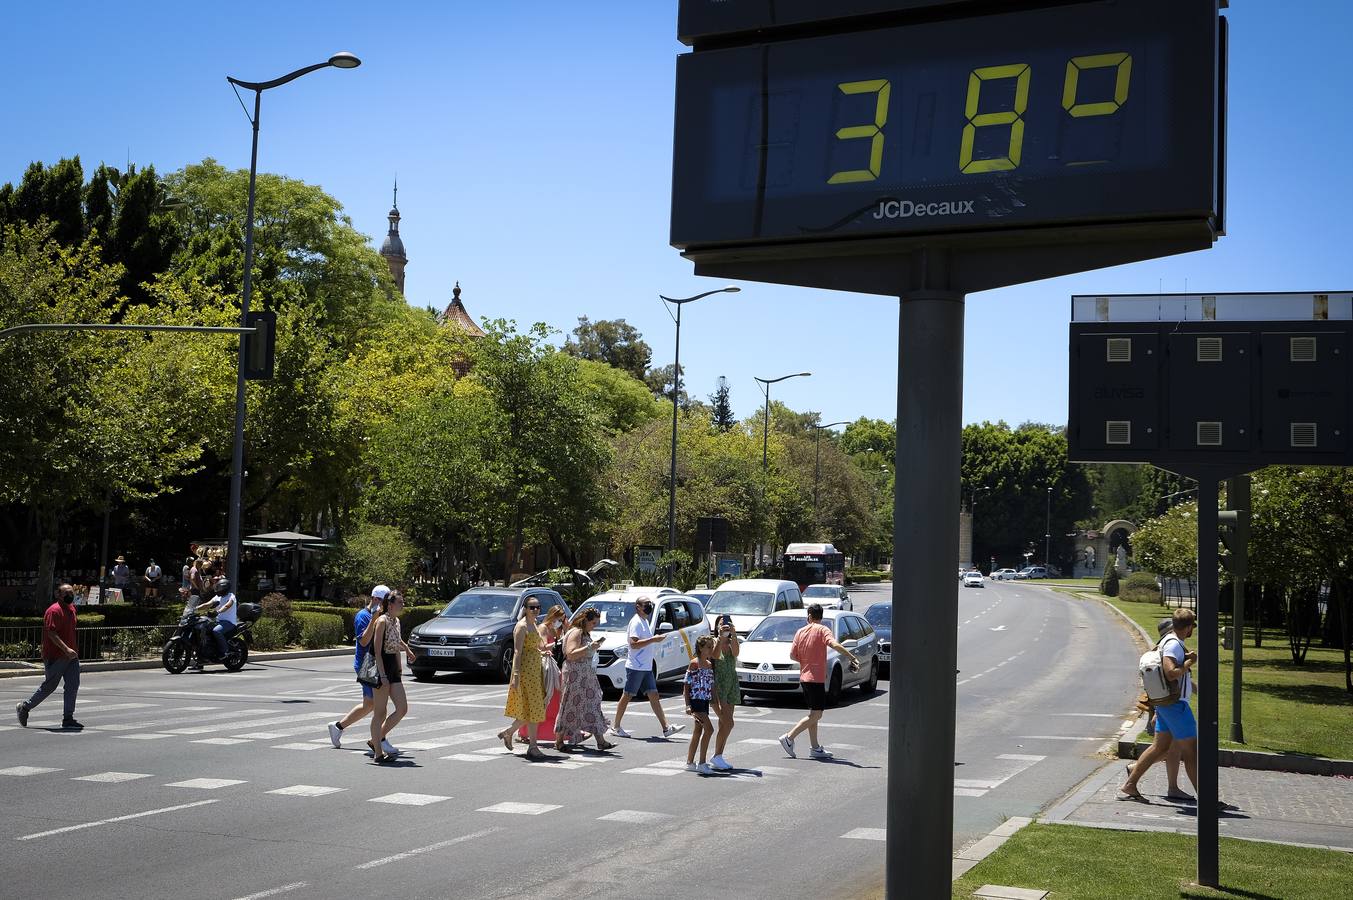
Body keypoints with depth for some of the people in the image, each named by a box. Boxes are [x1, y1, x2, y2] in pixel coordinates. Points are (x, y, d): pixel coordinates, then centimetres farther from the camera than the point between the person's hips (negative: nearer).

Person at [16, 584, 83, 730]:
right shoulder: (54, 610, -15)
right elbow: (51, 633, -22)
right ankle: (24, 708, 23)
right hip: (55, 657, -8)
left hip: (71, 655, 8)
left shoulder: (72, 609, 13)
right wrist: (66, 649, -29)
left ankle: (68, 719, 2)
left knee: (73, 686, 0)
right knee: (49, 686, 3)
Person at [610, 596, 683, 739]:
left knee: (654, 695, 4)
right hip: (635, 667, -9)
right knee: (627, 696, -1)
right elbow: (634, 644, -23)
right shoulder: (636, 622, -13)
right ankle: (615, 727, 9)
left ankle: (666, 727, 1)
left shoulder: (645, 621, 17)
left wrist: (656, 639, 12)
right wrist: (653, 640, -24)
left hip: (646, 667, 9)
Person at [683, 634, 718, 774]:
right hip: (696, 700, -8)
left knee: (698, 732, 12)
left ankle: (690, 763, 20)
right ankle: (702, 763, -12)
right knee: (709, 729, -16)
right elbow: (686, 685, -11)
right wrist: (688, 705, -17)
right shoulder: (694, 664, -11)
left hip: (705, 701, 8)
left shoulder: (710, 664, 12)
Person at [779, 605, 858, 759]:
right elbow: (835, 645, -25)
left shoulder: (800, 632, 9)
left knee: (814, 714, 13)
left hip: (804, 678, 7)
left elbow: (792, 655, 8)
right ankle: (789, 738, -7)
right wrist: (852, 657, -25)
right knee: (815, 715, -3)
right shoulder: (822, 630, -8)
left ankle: (815, 748, 14)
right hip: (816, 678, -7)